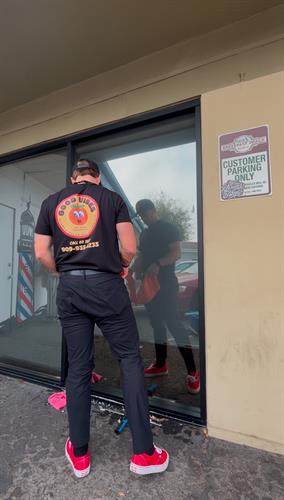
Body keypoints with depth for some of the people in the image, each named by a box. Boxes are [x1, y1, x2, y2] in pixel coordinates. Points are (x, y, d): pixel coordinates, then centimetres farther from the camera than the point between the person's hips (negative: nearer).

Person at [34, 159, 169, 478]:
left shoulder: (51, 203, 13)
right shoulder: (112, 198, 5)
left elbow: (41, 253, 8)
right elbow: (129, 248, -2)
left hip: (69, 289, 4)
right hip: (106, 285, -3)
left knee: (77, 367, 12)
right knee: (129, 359, 7)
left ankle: (79, 454, 27)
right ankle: (143, 453, 12)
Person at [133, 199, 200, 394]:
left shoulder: (169, 229, -4)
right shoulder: (144, 234, 18)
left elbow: (177, 253, -16)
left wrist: (158, 264, -32)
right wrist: (130, 271, 5)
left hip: (166, 283, -7)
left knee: (174, 323, -11)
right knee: (157, 323, 12)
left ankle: (193, 372, -5)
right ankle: (161, 364, 25)